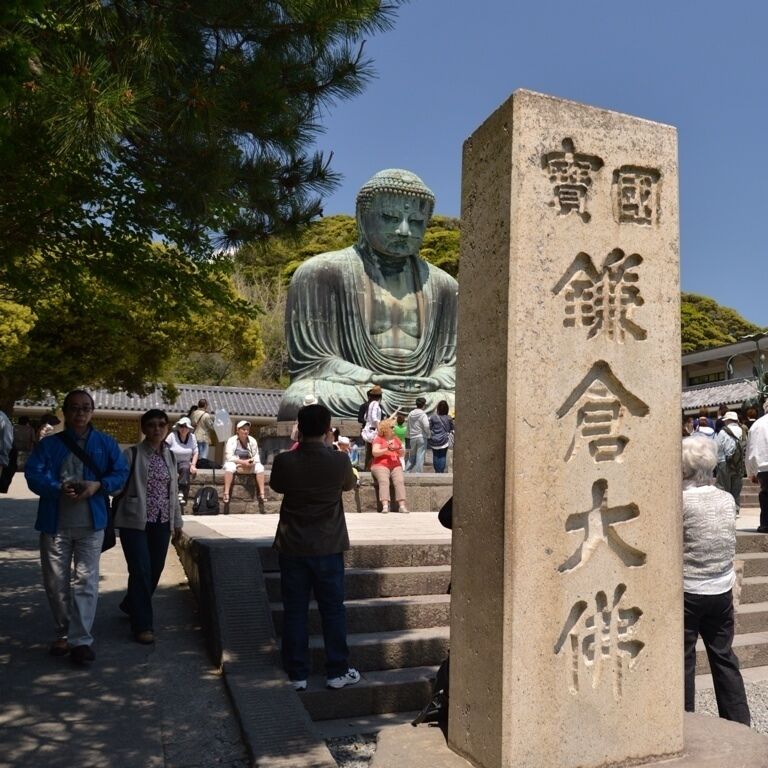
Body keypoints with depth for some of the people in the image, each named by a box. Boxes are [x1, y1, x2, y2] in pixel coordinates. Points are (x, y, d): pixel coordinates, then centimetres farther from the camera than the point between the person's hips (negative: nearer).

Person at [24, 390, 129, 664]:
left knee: (86, 581, -4)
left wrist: (99, 485, -17)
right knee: (55, 582, 9)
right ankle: (64, 633, 27)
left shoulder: (106, 443, 6)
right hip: (55, 523, 1)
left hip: (91, 523, -1)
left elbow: (121, 473, 2)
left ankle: (81, 639, -1)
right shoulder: (48, 444, 5)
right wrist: (59, 489, -22)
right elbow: (33, 475, -6)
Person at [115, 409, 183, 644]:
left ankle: (130, 605, 36)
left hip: (162, 522, 5)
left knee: (155, 571, 10)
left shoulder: (170, 456, 11)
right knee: (141, 572, -6)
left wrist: (177, 521, 17)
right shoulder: (132, 454, -4)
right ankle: (142, 625, 6)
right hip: (136, 521, -5)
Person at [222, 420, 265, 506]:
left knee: (260, 467, -25)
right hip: (235, 464, -3)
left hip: (249, 466, 3)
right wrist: (243, 462, -24)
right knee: (229, 466, -37)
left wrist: (252, 461, -18)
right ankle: (226, 493, -42)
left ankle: (262, 494, -29)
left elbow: (256, 457, 6)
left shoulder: (252, 441, 4)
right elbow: (229, 457, -15)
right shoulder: (231, 441, -7)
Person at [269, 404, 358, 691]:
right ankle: (337, 671, 20)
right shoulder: (339, 461, -12)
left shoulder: (284, 461, -11)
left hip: (292, 546, 1)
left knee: (294, 611, 10)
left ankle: (297, 674, 17)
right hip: (328, 547, 0)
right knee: (333, 609, 11)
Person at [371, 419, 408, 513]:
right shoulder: (379, 439, 6)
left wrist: (402, 450, -5)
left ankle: (402, 506, -35)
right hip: (381, 465, -3)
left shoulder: (396, 439, 20)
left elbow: (402, 454, 18)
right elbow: (375, 452, -7)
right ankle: (385, 506, -41)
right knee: (384, 481, -32)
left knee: (400, 481, -26)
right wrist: (387, 449, -18)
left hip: (396, 466, 3)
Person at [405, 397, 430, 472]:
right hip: (421, 437, -6)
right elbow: (426, 426, -22)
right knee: (420, 456, 1)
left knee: (412, 455, 18)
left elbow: (408, 426, 11)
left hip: (412, 437, 6)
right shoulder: (423, 415, -14)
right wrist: (428, 435, -6)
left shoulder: (410, 414, 5)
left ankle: (407, 471, 19)